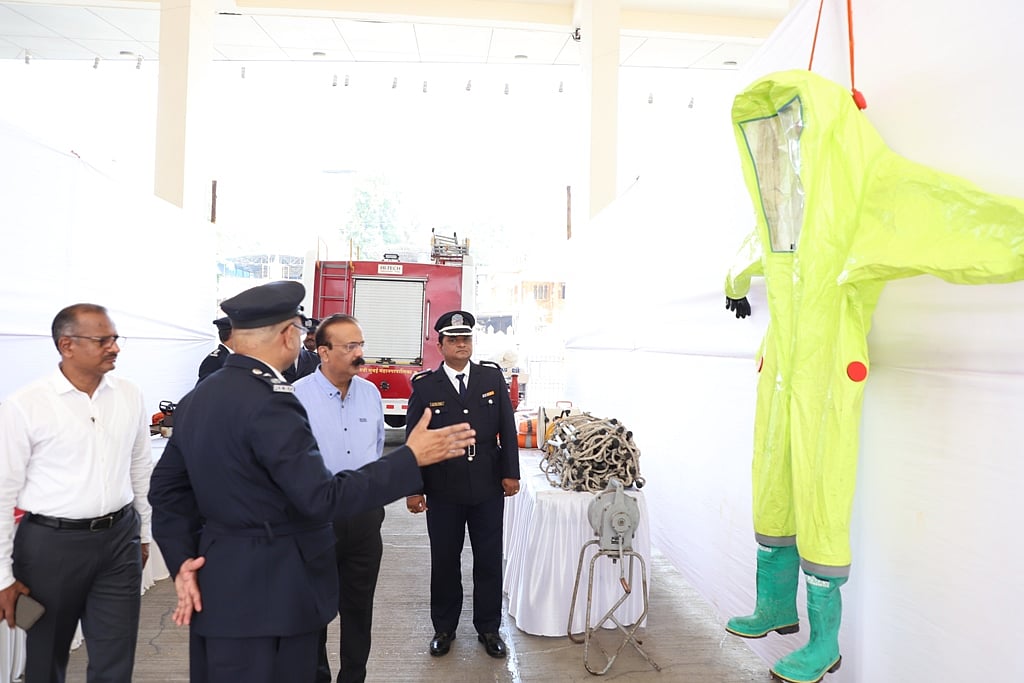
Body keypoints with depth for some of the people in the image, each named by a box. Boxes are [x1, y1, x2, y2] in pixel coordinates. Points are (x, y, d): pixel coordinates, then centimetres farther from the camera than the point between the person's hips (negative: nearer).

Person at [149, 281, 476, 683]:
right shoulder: (269, 401, -24)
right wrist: (411, 458, -21)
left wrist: (182, 560, 7)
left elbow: (167, 489, 10)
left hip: (215, 587, 9)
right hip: (268, 593, -9)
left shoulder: (197, 397, 5)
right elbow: (322, 498, -26)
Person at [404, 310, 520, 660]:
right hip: (442, 490, -1)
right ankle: (444, 628, 31)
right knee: (444, 561, 12)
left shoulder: (493, 376, 1)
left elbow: (507, 428, 3)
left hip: (489, 487, 1)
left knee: (489, 560, 12)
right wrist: (414, 488, -4)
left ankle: (488, 627, 29)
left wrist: (510, 473, 0)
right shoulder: (424, 385, -4)